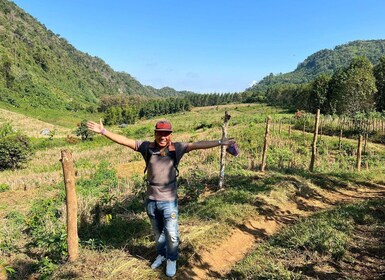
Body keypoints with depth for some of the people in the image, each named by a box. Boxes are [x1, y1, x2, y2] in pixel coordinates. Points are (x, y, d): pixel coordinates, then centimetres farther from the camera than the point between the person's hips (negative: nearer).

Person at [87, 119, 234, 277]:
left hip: (169, 200, -2)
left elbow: (198, 145, -14)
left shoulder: (177, 148, -10)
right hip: (151, 200, 3)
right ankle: (161, 254, 47)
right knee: (157, 232, 23)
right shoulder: (147, 147, -7)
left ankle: (172, 260, 35)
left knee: (171, 234, 10)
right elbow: (124, 140, -6)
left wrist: (220, 142, -18)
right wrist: (103, 131, -8)